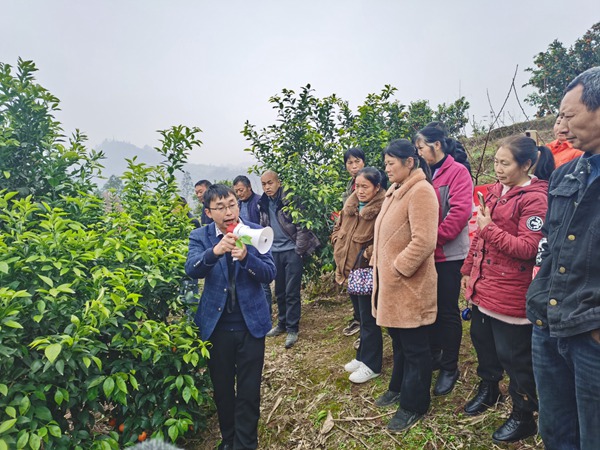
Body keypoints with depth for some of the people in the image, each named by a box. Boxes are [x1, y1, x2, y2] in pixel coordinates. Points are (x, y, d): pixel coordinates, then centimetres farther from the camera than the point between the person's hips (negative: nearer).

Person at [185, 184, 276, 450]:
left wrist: (246, 256, -29)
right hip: (217, 325, 1)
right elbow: (191, 269, -20)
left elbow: (269, 273, -10)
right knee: (221, 388, 16)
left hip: (251, 322, -1)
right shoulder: (200, 237, -2)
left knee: (249, 391, 7)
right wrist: (214, 252, -39)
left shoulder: (254, 232, -4)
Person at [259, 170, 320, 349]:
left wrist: (299, 250, -13)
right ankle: (282, 324, 31)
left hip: (292, 251, -6)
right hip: (275, 252, 6)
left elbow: (302, 226, -12)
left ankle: (292, 329, 12)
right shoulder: (263, 204, 7)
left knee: (292, 292, 0)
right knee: (279, 292, 15)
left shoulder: (290, 200, -11)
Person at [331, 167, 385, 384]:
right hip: (350, 269, 8)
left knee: (368, 319, 4)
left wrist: (368, 253, -23)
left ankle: (371, 365, 20)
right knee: (361, 316, 20)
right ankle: (363, 356, 36)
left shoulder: (382, 208, -19)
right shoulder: (350, 205, 6)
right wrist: (339, 244, 6)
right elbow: (338, 228, 20)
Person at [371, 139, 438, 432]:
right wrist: (378, 264, 11)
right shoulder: (395, 190, 13)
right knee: (398, 340, 23)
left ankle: (414, 405, 24)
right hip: (390, 281, 9)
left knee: (414, 347, 7)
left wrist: (396, 270, -19)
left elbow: (423, 242, -25)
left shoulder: (420, 191, -17)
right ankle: (399, 388, 42)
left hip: (409, 284, -9)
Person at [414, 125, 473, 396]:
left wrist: (434, 237, -21)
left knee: (447, 310, 3)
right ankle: (433, 355, 33)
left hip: (447, 254, -6)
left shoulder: (457, 172, -8)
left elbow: (459, 211, -19)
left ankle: (450, 367, 19)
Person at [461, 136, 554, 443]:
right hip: (483, 285, 8)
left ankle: (524, 416, 28)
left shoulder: (535, 198, -15)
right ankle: (488, 390, 47)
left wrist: (489, 228, -22)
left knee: (513, 355, 7)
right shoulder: (495, 192, 9)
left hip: (511, 292, -8)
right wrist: (468, 270, 14)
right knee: (482, 340, 22)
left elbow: (528, 248, -22)